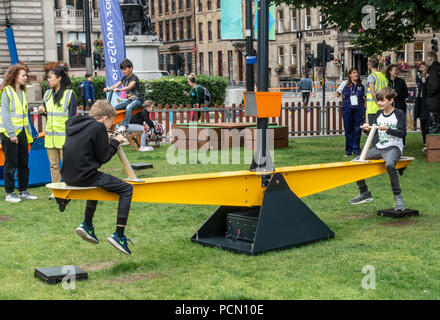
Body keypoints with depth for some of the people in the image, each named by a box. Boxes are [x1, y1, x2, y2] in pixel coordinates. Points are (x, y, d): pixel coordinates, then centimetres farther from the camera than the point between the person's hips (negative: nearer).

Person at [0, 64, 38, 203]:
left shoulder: (22, 92, 15)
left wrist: (29, 133, 14)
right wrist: (12, 133, -18)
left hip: (22, 132, 7)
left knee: (23, 163, 10)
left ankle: (23, 191, 19)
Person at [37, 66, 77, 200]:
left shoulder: (69, 94, -6)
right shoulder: (47, 94, 13)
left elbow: (72, 116, -7)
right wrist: (42, 111, 0)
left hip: (64, 136, -6)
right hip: (50, 135, 6)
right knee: (54, 165, 9)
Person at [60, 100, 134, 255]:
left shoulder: (73, 125, 16)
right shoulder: (98, 127, -9)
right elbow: (103, 157, -8)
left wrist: (106, 141, 20)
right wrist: (115, 142, 7)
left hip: (69, 176, 9)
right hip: (84, 176, -9)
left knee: (98, 181, 38)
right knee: (127, 189, 1)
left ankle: (87, 225, 32)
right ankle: (119, 235, -3)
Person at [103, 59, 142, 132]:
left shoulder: (134, 77, -12)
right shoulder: (124, 78, 11)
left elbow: (130, 87, -29)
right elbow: (116, 85, 1)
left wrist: (119, 89, -43)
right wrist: (108, 89, -19)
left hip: (137, 99, -8)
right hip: (129, 100, 8)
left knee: (128, 107, -37)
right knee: (115, 107, -9)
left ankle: (124, 126, -39)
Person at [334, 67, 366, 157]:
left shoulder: (361, 86, 9)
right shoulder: (344, 84, 5)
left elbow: (364, 99, 14)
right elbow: (337, 93, 12)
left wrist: (364, 111, 8)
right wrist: (337, 94, -9)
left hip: (359, 110, 1)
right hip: (347, 110, -1)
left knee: (357, 130, 0)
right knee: (348, 130, 2)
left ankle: (356, 150, 9)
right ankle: (348, 151, 11)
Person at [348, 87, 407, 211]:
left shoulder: (399, 113, -4)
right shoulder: (379, 114, 12)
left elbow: (403, 133, -12)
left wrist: (388, 129, -25)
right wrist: (368, 128, -10)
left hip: (394, 147, -7)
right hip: (379, 148, 7)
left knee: (389, 164, -40)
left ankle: (398, 196, -26)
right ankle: (364, 193, 9)